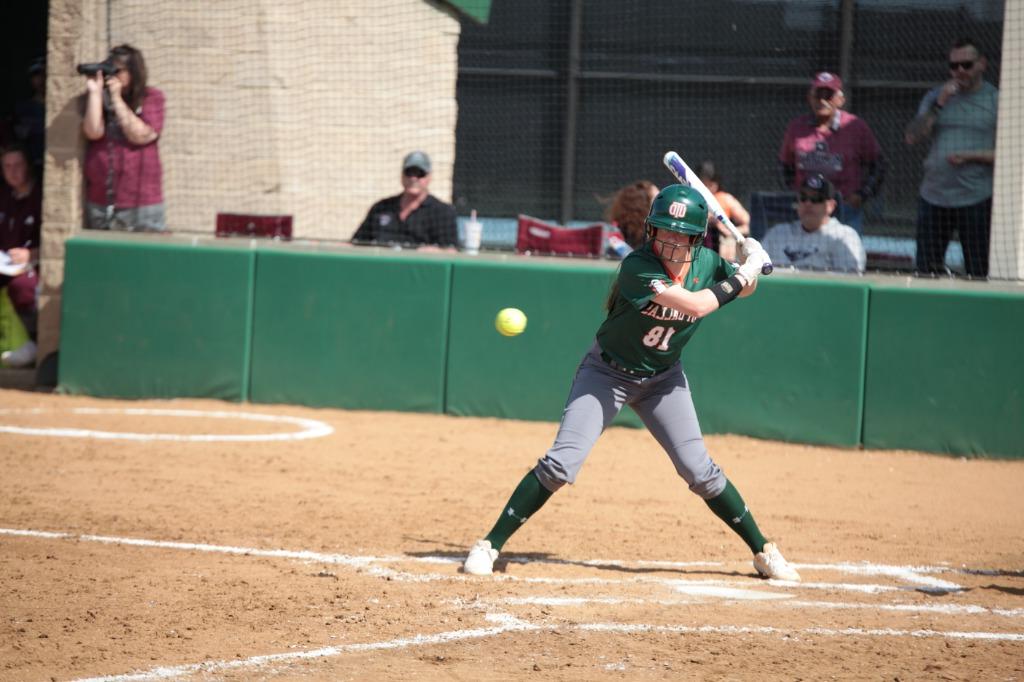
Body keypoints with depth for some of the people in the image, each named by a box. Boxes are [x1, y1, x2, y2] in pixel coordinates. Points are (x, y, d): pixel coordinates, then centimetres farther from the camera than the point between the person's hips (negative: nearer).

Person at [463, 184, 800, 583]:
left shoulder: (706, 263, -9)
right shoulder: (638, 267, -28)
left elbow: (744, 290, 12)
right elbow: (696, 305, -35)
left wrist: (750, 263, -10)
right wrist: (742, 274, -24)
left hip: (663, 378, 4)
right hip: (607, 373, -4)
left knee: (700, 471, 3)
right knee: (560, 464, -14)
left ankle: (764, 552, 15)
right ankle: (490, 546, -8)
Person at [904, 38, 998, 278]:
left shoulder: (996, 101, 2)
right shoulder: (935, 97, 13)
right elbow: (911, 137, 2)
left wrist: (970, 156, -15)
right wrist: (939, 105, -7)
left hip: (977, 199, -4)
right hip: (933, 196, 4)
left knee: (978, 274, -3)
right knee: (926, 270, 4)